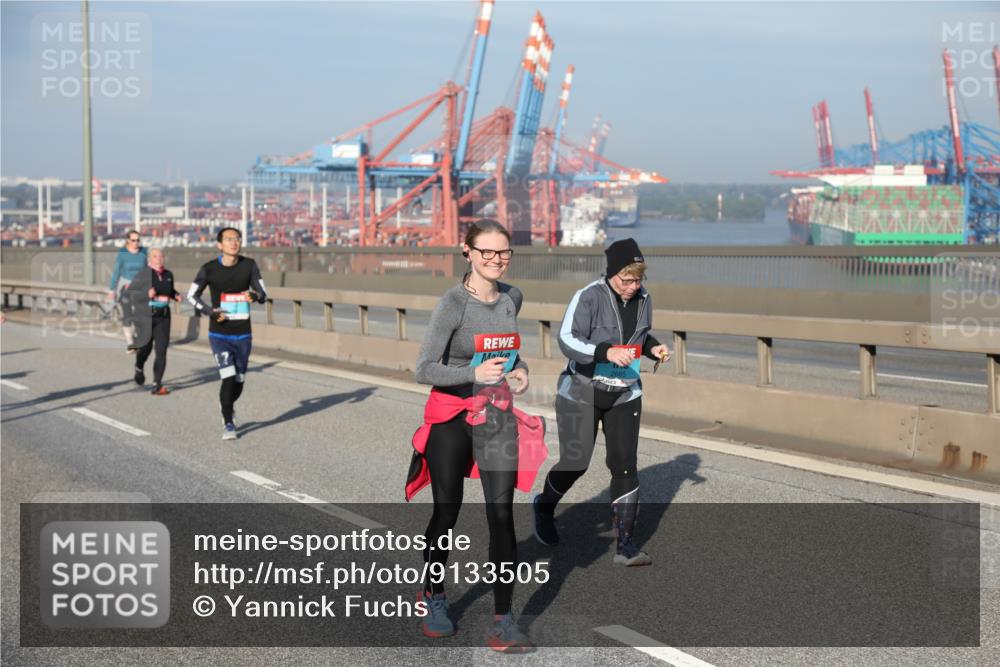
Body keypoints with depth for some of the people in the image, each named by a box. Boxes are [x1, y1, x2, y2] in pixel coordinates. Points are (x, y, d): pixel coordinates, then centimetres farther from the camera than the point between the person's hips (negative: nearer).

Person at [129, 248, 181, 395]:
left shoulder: (168, 275, 9)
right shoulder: (143, 274, -6)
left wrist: (176, 295, 4)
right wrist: (147, 294, -21)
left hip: (163, 317, 3)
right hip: (145, 316, -3)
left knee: (161, 351, -5)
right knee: (146, 347, 7)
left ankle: (157, 385, -3)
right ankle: (139, 369, 41)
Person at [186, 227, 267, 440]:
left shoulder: (249, 265, -2)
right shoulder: (209, 269, -7)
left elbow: (263, 294, -4)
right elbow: (191, 295, 3)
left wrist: (256, 296, -28)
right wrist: (210, 311, -13)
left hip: (243, 334, 3)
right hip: (219, 334, -3)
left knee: (239, 381, 10)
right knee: (228, 378, -16)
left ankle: (227, 410, 40)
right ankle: (228, 423, -1)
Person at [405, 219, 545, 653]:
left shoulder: (512, 298, 3)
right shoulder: (453, 303, -15)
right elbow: (424, 369, -19)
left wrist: (518, 368, 2)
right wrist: (476, 374, -32)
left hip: (497, 416, 4)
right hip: (450, 415, -4)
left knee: (501, 515, -4)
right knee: (446, 511, 11)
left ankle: (502, 622, -1)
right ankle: (433, 598, 35)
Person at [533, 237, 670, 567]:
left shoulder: (643, 298, 0)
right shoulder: (588, 297, -18)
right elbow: (567, 340, -25)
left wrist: (653, 347, -4)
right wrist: (606, 352, -38)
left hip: (624, 396, 4)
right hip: (581, 393, -4)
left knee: (625, 465, -3)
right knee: (575, 462, 0)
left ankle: (624, 544, 1)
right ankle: (545, 505, 33)